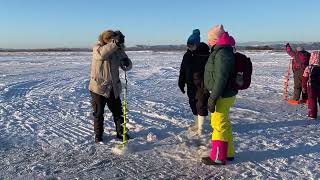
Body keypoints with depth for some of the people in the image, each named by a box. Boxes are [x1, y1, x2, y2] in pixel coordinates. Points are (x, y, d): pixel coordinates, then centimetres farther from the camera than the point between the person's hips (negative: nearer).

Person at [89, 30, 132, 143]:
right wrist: (115, 42, -45)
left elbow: (127, 67, 2)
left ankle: (121, 133, 26)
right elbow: (102, 54, -38)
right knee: (98, 113, 7)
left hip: (113, 89, 4)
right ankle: (98, 136, 22)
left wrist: (126, 62, -22)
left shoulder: (118, 50, 1)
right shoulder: (97, 48, -12)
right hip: (98, 88, -4)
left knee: (118, 112, 11)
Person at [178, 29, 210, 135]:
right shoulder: (187, 55, 7)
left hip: (202, 85, -6)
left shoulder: (205, 54, -12)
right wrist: (181, 83, 8)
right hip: (191, 85, 6)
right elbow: (182, 70, 12)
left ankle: (200, 127, 13)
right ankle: (197, 124, 31)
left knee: (201, 105, 0)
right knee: (193, 104, 14)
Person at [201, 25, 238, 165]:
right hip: (225, 95, 11)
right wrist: (214, 96, 24)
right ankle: (228, 153, 31)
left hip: (222, 96, -11)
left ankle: (218, 157, 10)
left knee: (219, 125, -2)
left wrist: (213, 98, -23)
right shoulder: (220, 51, 14)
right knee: (224, 124, 18)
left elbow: (220, 78, -25)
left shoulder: (222, 53, -20)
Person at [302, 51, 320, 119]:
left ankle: (312, 114, 8)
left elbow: (305, 79, -7)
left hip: (311, 87, -1)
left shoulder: (308, 68, -12)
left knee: (312, 100, 7)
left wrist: (304, 87, 4)